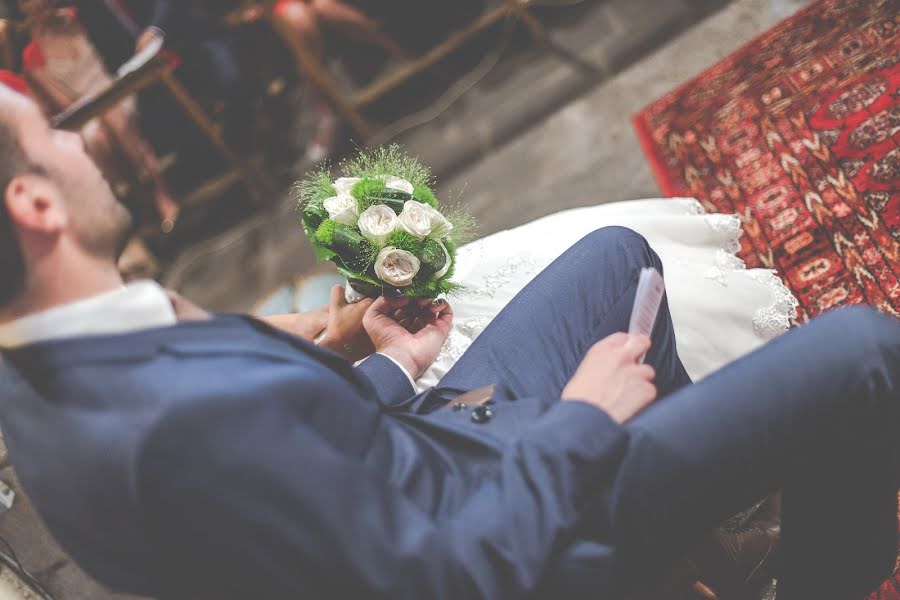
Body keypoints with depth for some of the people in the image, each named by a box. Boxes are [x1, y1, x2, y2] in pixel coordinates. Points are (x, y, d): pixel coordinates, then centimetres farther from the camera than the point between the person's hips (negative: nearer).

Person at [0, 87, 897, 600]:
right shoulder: (185, 421, -40)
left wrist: (392, 369, 9)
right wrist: (583, 419, -18)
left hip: (433, 435, 9)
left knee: (618, 248, 23)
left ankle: (690, 437, 44)